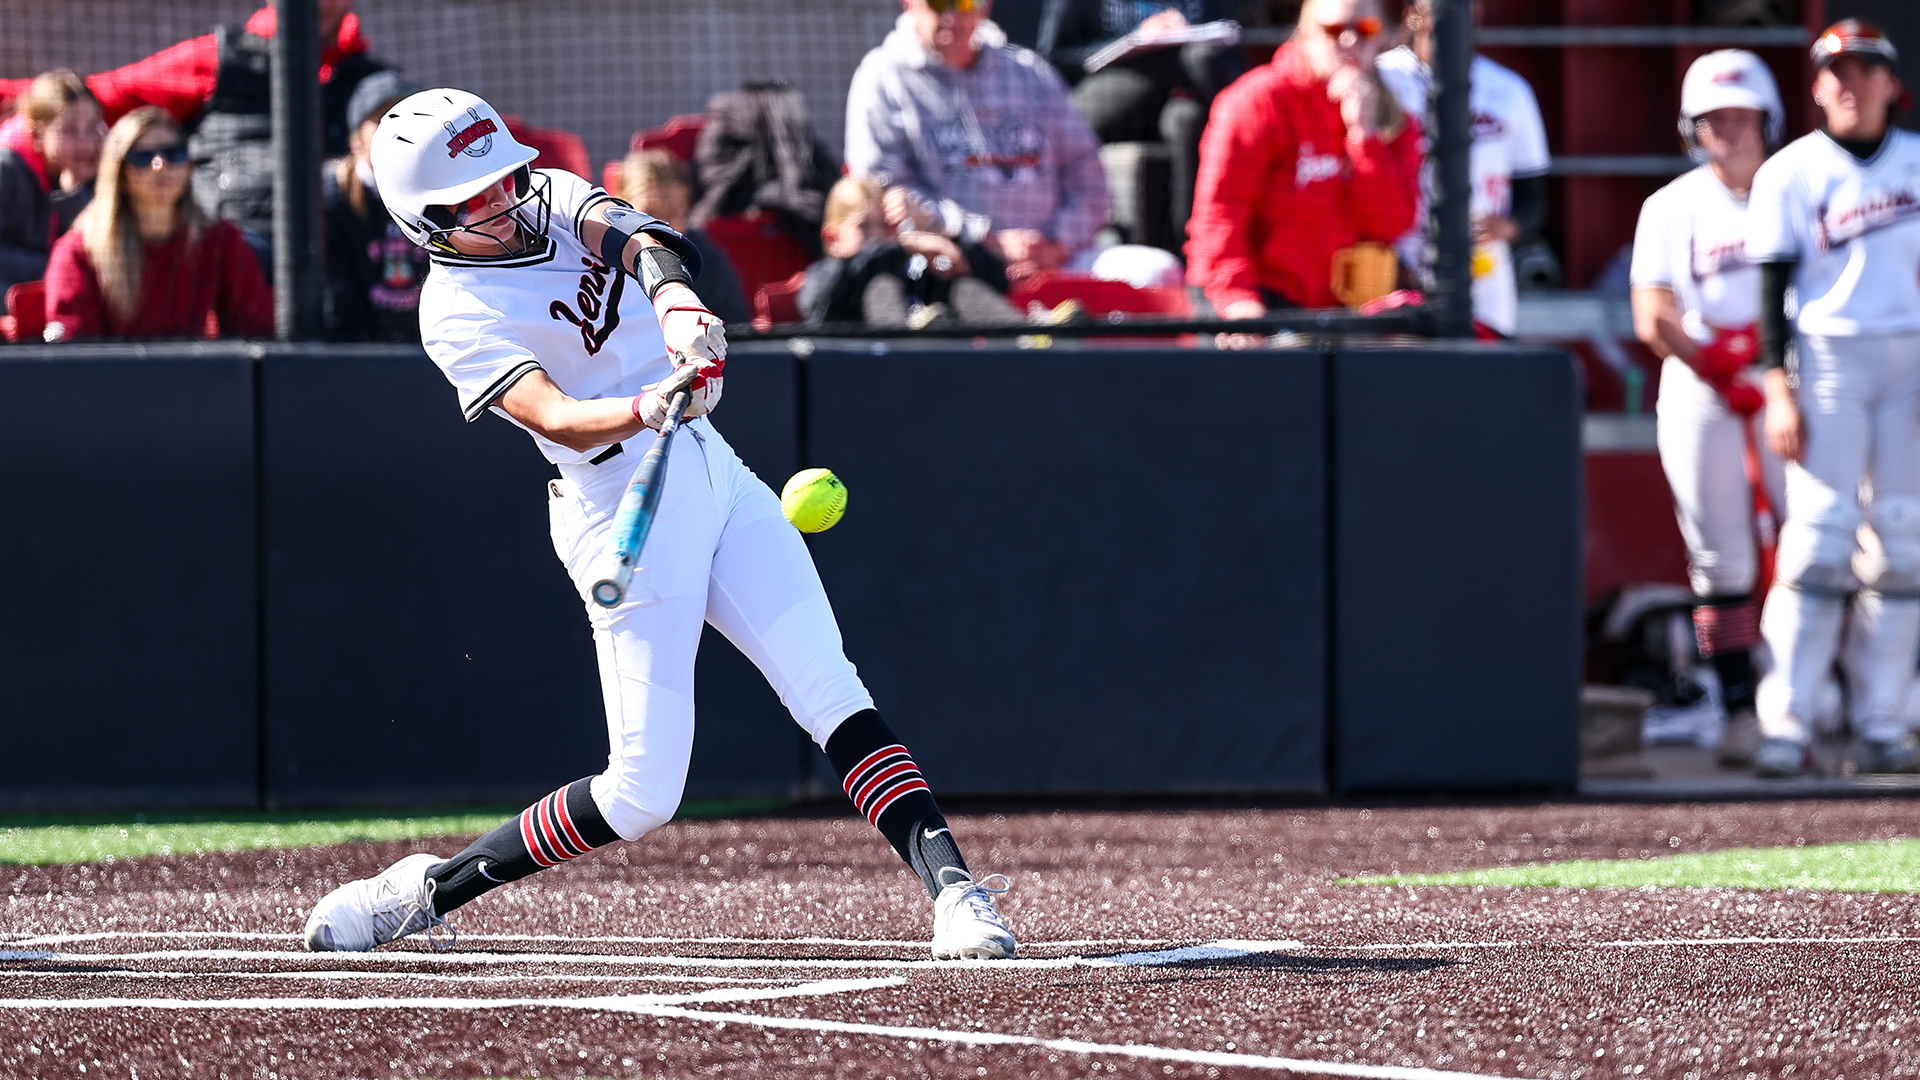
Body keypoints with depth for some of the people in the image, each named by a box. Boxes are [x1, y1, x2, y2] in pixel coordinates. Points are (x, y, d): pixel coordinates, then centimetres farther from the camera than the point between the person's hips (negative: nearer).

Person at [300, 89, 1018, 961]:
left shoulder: (551, 197, 7)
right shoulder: (457, 313, -10)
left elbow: (626, 232, -15)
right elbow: (558, 420, -25)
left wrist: (673, 296, -36)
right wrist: (647, 409, -45)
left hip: (713, 471, 6)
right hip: (626, 510, -6)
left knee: (832, 694, -9)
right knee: (643, 795, -6)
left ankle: (952, 889, -16)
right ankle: (428, 888, 9)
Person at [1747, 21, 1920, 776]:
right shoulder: (1790, 174, 0)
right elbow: (1774, 286, -2)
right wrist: (1779, 389, -9)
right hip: (1827, 356, -3)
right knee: (1818, 537, -11)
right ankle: (1784, 727, -12)